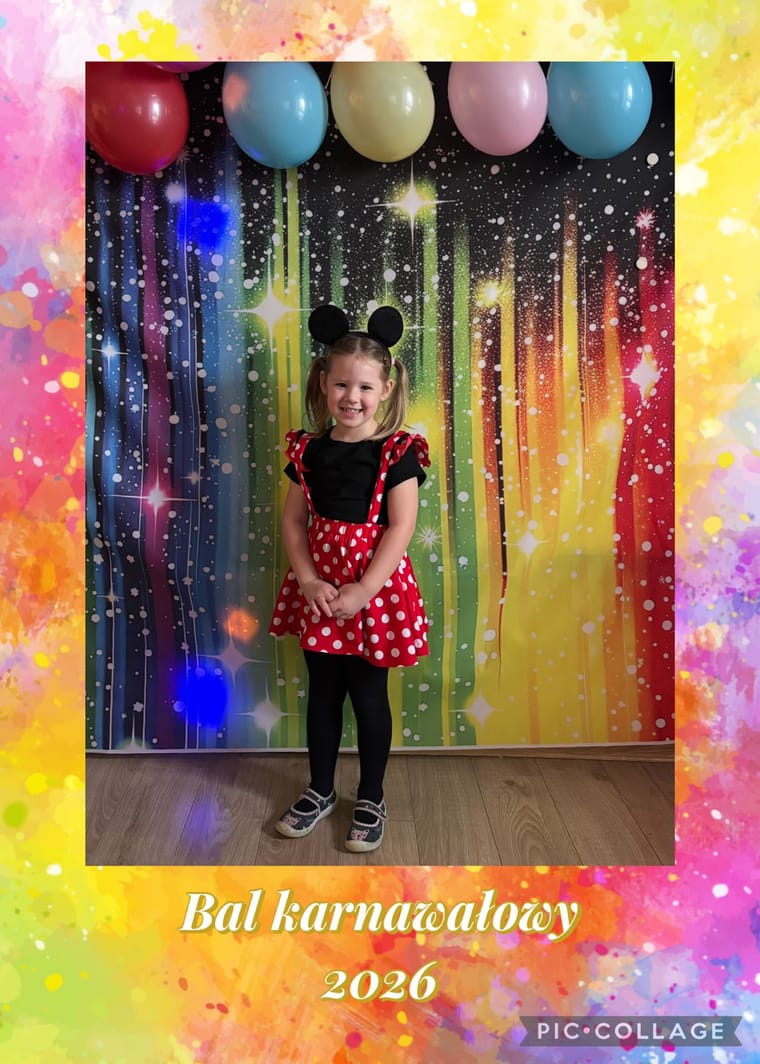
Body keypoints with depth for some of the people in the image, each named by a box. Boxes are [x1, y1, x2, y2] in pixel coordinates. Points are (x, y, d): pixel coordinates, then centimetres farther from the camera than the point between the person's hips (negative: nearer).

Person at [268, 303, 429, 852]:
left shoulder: (398, 453, -9)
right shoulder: (309, 450, 2)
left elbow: (400, 528, -13)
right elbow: (294, 521, 1)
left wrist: (363, 590, -19)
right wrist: (308, 581, -11)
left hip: (376, 585, -3)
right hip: (318, 586, 4)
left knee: (368, 693, 8)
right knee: (322, 690, 15)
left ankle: (371, 798, 28)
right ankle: (320, 790, 35)